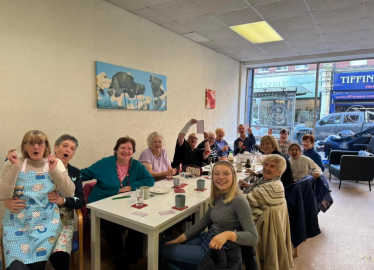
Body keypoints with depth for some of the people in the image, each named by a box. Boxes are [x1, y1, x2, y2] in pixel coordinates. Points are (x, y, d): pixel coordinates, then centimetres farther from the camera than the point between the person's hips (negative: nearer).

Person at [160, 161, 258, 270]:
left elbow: (253, 238, -24)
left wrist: (228, 234, -40)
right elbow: (203, 222, 8)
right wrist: (179, 239, 5)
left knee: (164, 250, 2)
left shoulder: (239, 201, -22)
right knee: (164, 243, 14)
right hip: (207, 239, 8)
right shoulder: (218, 197, 2)